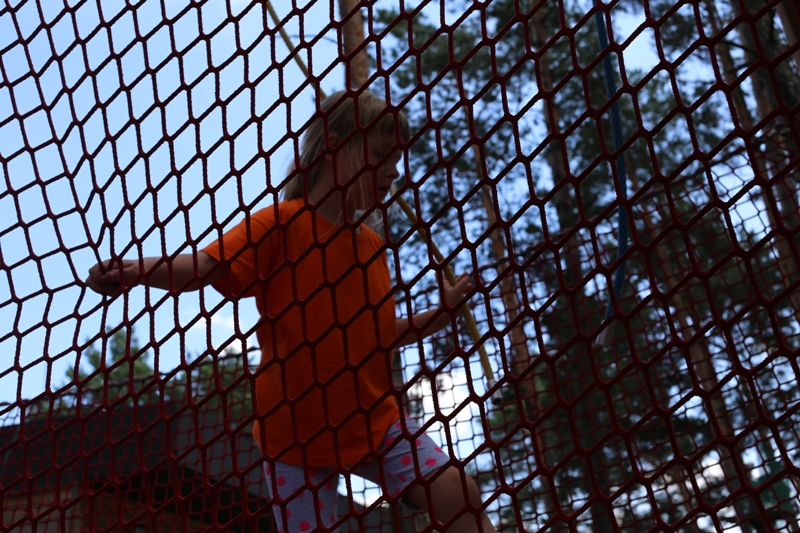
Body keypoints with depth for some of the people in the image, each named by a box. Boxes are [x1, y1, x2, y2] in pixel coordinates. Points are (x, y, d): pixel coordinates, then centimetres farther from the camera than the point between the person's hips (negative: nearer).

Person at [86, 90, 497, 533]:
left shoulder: (372, 244, 7)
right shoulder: (278, 225, -11)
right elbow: (202, 267, -24)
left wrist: (442, 313, 6)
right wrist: (136, 272, -40)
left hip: (374, 421, 5)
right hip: (297, 433, -5)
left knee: (457, 495, -5)